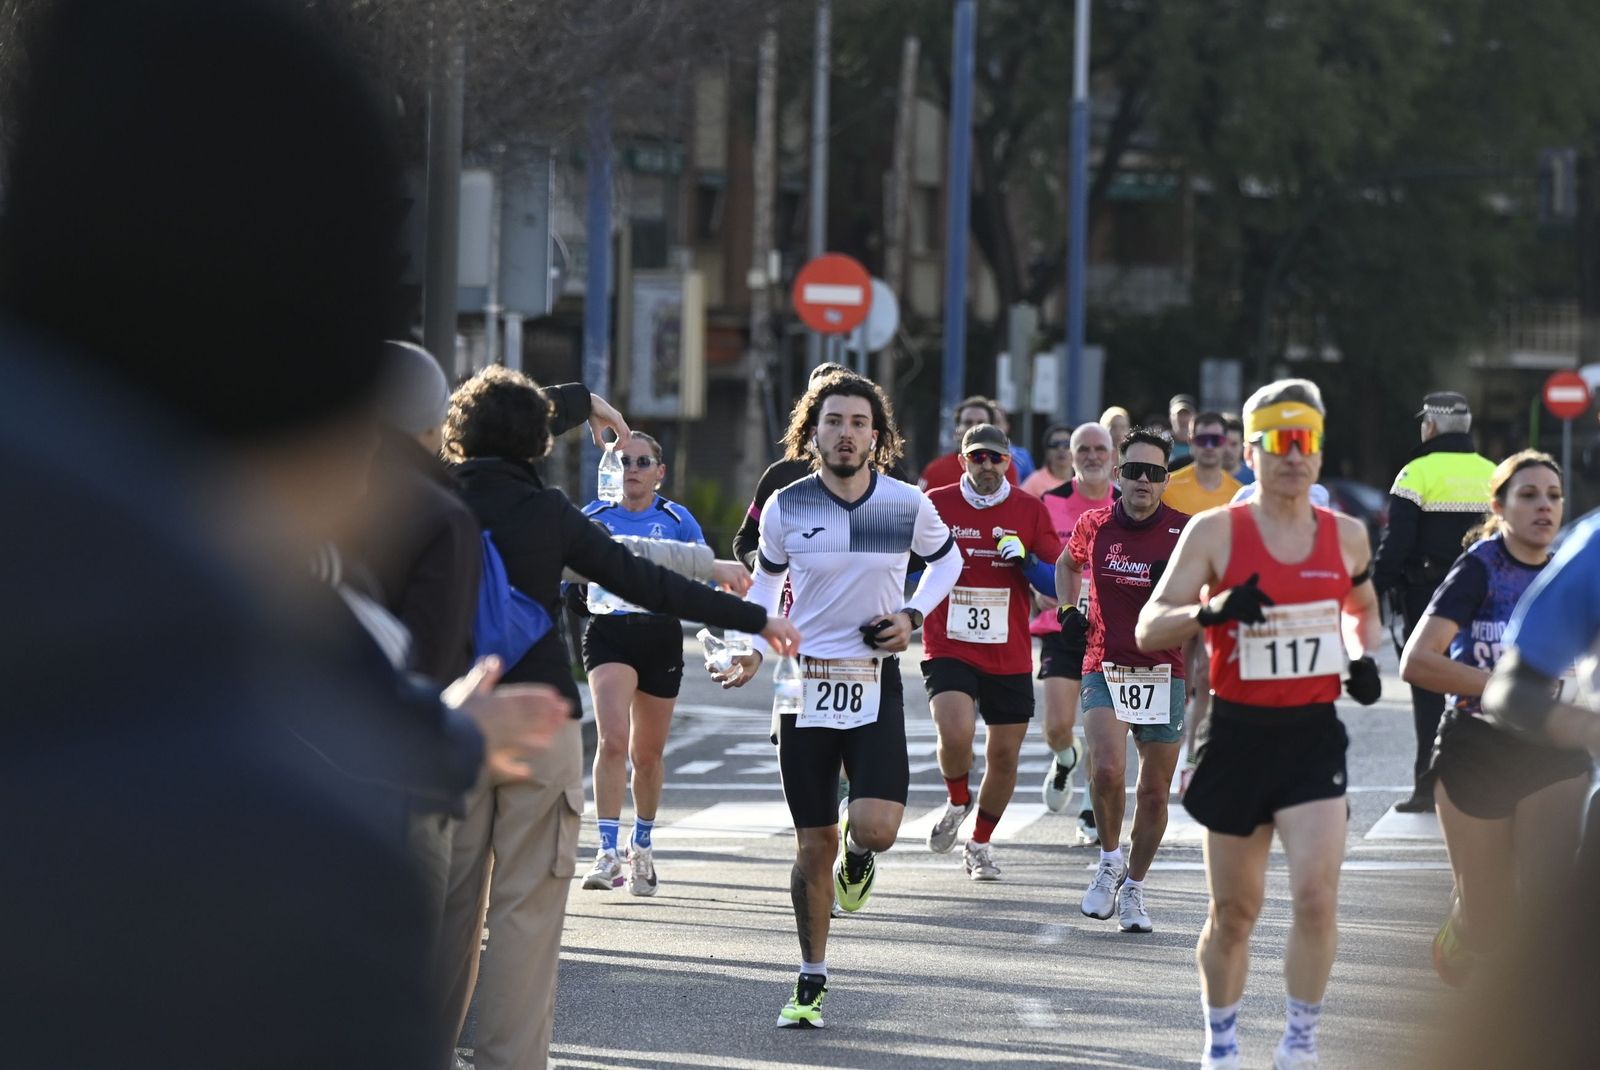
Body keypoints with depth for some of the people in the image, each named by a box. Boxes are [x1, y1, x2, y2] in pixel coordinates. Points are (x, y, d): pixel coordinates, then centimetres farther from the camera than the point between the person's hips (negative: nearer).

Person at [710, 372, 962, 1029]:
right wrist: (753, 650, 0)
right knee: (813, 845, 3)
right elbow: (767, 578, 14)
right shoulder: (785, 507, -2)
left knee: (875, 827, -18)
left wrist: (915, 616, 1)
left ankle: (857, 860, 22)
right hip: (805, 684, 0)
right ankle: (811, 984, 17)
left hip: (876, 685, 0)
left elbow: (947, 558, 17)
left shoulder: (907, 505, -3)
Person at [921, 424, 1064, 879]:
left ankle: (981, 843, 28)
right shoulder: (935, 504, 1)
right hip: (948, 649, -2)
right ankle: (957, 802, 7)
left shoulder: (1030, 510, 3)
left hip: (1009, 657, 2)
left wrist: (1023, 559, -14)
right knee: (955, 734, -25)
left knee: (1004, 756, 6)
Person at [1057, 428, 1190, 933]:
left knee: (1154, 792, 5)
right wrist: (1067, 609, 10)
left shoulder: (1184, 531, -5)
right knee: (1107, 769, -22)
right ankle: (1110, 861, 3)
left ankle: (1133, 890, 23)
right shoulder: (1094, 525, 2)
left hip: (1164, 675, 0)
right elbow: (1068, 563, 25)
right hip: (1105, 670, 0)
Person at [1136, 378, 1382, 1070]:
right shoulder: (1215, 531, -4)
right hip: (1238, 732, -1)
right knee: (1234, 909, 8)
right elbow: (1148, 629, -8)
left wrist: (1363, 657, 5)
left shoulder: (1345, 536, 6)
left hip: (1314, 735, 1)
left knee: (1317, 895, -15)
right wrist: (1211, 611, -27)